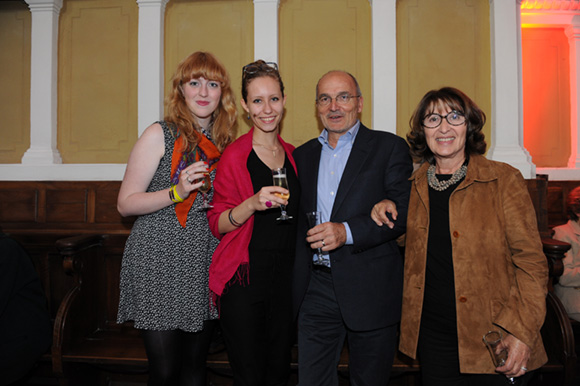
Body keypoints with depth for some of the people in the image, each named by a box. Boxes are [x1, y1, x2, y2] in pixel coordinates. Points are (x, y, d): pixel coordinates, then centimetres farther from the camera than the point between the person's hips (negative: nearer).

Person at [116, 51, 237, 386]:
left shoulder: (225, 140, 10)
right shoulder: (161, 135, -5)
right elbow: (126, 203, -8)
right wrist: (176, 192, -19)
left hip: (205, 264, 5)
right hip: (159, 262, -4)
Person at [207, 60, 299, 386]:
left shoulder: (293, 154, 9)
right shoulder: (234, 155, -7)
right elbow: (218, 224, -9)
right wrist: (253, 204, -25)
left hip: (286, 277, 5)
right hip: (244, 278, -5)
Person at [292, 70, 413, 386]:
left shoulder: (390, 147, 1)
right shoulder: (302, 155, 13)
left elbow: (404, 212, -9)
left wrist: (347, 231, -22)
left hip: (371, 289, -3)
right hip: (317, 289, 3)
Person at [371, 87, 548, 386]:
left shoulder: (504, 180, -6)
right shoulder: (414, 186, 5)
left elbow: (531, 260, -6)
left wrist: (522, 331, -14)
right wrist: (386, 211, 2)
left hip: (492, 341, -3)